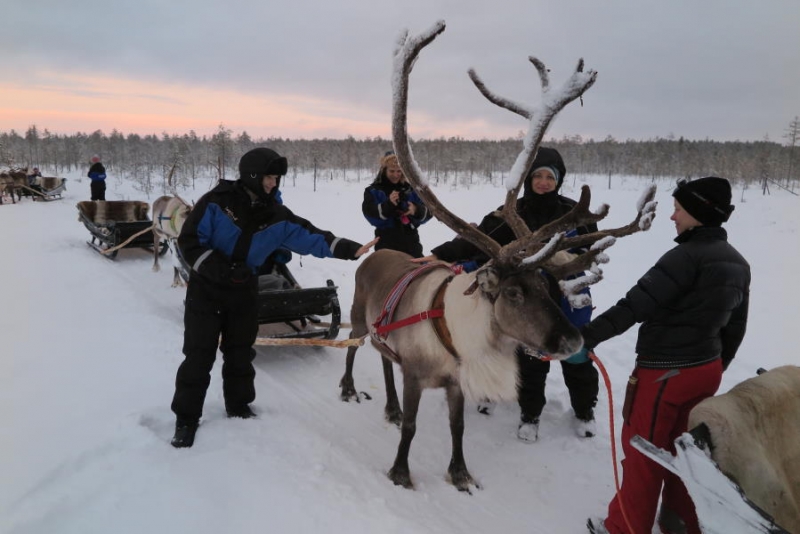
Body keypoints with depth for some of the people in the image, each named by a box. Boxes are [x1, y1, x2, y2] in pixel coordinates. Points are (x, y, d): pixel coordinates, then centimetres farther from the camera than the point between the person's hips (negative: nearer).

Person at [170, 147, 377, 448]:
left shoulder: (276, 215, -5)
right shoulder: (217, 201, -16)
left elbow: (311, 237, -11)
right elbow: (189, 242, -14)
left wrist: (349, 249, -21)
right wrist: (219, 267, -25)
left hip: (244, 291, 4)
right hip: (206, 288, -4)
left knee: (240, 353, 14)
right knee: (199, 356, 0)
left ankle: (239, 407, 32)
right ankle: (186, 418, 14)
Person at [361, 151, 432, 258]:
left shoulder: (410, 189, 9)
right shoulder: (373, 190, 1)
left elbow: (428, 212, 3)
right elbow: (370, 214, -13)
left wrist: (416, 210, -20)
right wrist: (388, 204, -30)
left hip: (411, 243, 3)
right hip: (386, 245, -3)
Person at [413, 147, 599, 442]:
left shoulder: (573, 212, -6)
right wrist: (439, 255, -26)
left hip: (570, 297, 1)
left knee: (577, 356, 14)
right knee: (531, 358, 9)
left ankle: (584, 410, 39)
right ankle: (530, 413, 32)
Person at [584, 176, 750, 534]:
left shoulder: (687, 256, -20)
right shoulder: (737, 263, 7)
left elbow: (636, 304, -26)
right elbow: (735, 327, 14)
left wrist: (587, 336, -25)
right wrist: (717, 366, 25)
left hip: (665, 371, -8)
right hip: (705, 370, 8)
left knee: (642, 450, 6)